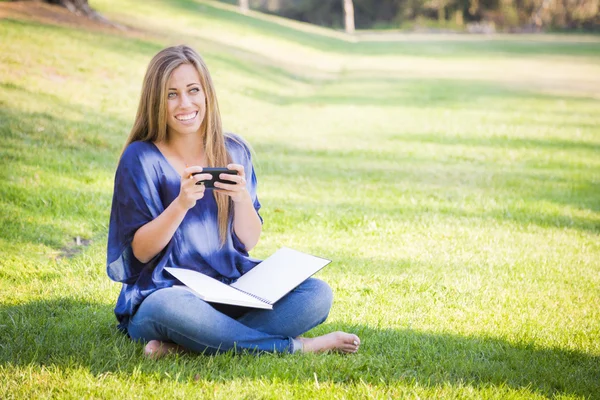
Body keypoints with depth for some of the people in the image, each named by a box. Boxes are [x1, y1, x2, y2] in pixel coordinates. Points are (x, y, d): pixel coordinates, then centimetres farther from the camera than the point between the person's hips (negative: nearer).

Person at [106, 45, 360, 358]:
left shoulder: (234, 152, 8)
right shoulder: (141, 159, -3)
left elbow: (249, 241, 7)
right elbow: (141, 251, -7)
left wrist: (242, 198, -13)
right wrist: (181, 203, -21)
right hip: (167, 292, -4)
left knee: (317, 295, -18)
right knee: (168, 309, -40)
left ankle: (184, 346, -26)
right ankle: (294, 346, -23)